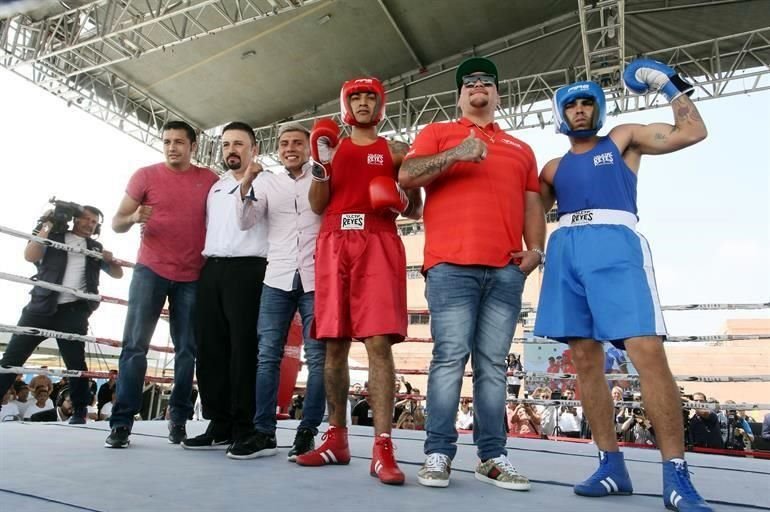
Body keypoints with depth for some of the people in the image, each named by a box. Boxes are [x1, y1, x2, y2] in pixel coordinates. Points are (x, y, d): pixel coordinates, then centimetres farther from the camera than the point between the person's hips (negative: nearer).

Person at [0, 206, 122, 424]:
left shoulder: (95, 248, 18)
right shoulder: (54, 237, 12)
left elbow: (118, 274, 19)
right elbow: (30, 256, -5)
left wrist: (111, 260, -3)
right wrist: (47, 226, -2)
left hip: (73, 310, 0)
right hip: (41, 306, 0)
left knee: (75, 361, -2)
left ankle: (79, 412, 4)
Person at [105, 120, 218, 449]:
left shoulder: (209, 180, 7)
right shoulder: (145, 175, 4)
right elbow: (117, 223, 4)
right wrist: (133, 218, -19)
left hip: (192, 277, 1)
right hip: (150, 271, -1)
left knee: (187, 350, 3)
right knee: (135, 345, -4)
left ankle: (179, 420, 12)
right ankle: (122, 423, 2)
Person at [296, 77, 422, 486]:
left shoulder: (395, 151, 17)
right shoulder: (332, 146, 21)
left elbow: (416, 211, 15)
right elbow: (317, 206, 11)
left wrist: (403, 201, -8)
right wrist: (321, 165, -4)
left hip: (379, 245, -2)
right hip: (333, 245, 3)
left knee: (379, 343, -13)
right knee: (334, 344, 2)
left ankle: (382, 447, -13)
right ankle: (336, 439, 12)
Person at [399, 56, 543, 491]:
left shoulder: (521, 149, 25)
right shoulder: (438, 133, 16)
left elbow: (532, 205, 20)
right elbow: (407, 177, 1)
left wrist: (536, 249, 4)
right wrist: (456, 154, -11)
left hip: (506, 270, 3)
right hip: (451, 264, -3)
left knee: (493, 364, 3)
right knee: (450, 358, -7)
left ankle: (493, 456, 9)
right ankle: (438, 453, 0)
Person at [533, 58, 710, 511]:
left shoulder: (623, 139, 19)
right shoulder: (553, 169, 25)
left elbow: (693, 132, 14)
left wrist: (671, 85, 13)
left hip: (616, 243, -3)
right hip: (566, 251, 4)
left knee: (647, 350, -17)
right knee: (586, 359, -1)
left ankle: (676, 475, -9)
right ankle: (612, 466, 8)